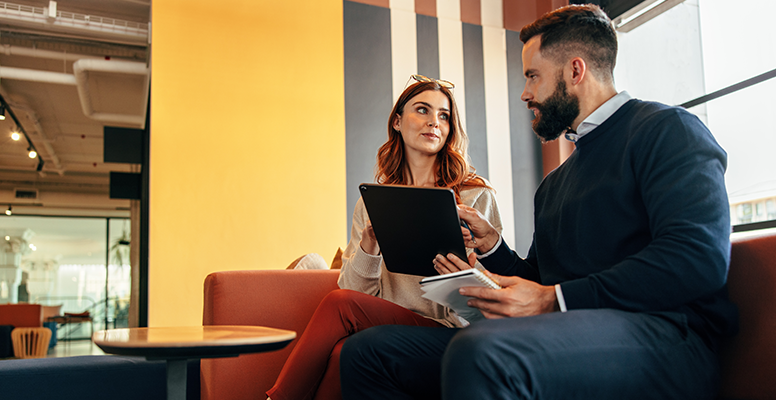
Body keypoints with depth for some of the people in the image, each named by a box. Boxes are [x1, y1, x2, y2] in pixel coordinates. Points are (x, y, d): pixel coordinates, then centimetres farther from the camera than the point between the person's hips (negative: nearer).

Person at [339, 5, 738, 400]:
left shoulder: (666, 128, 1)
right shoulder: (553, 184, 27)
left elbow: (699, 257, -16)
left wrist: (554, 299, -17)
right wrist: (491, 245, 9)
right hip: (562, 331, 8)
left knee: (480, 352, -40)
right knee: (366, 351, -3)